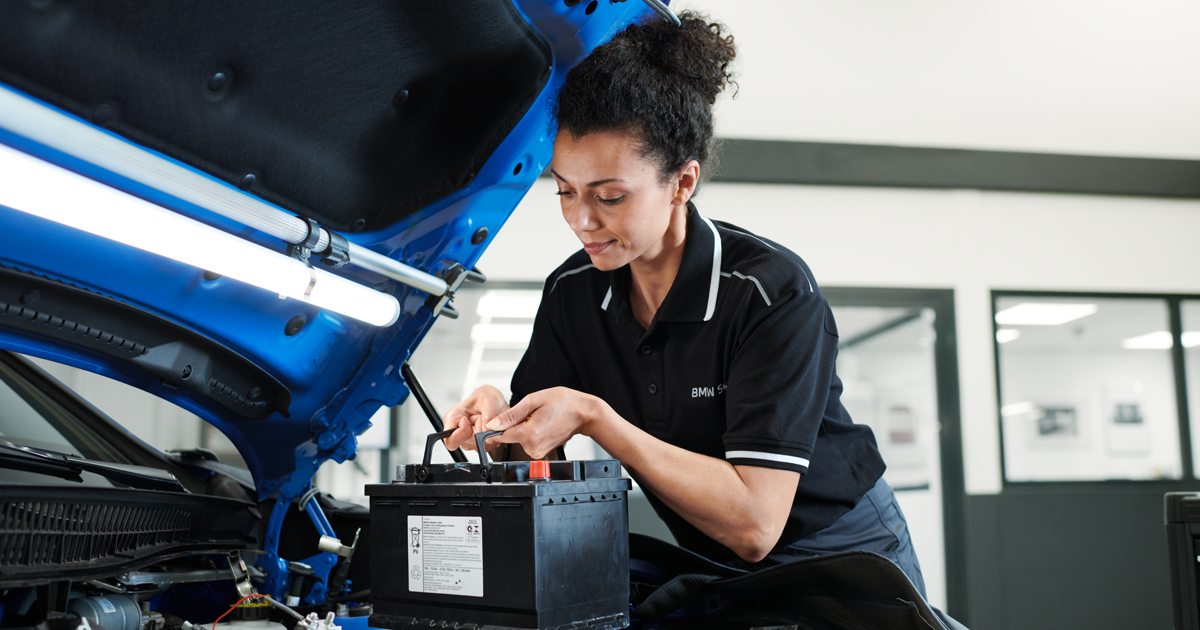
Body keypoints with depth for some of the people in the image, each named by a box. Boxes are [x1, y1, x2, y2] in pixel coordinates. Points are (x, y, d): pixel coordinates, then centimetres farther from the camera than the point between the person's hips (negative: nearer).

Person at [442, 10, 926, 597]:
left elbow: (753, 525, -29)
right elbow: (534, 456, 0)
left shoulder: (773, 291, -25)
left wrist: (592, 415, -33)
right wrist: (500, 422, -23)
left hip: (848, 564, -2)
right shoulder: (572, 292, -7)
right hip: (710, 571, 3)